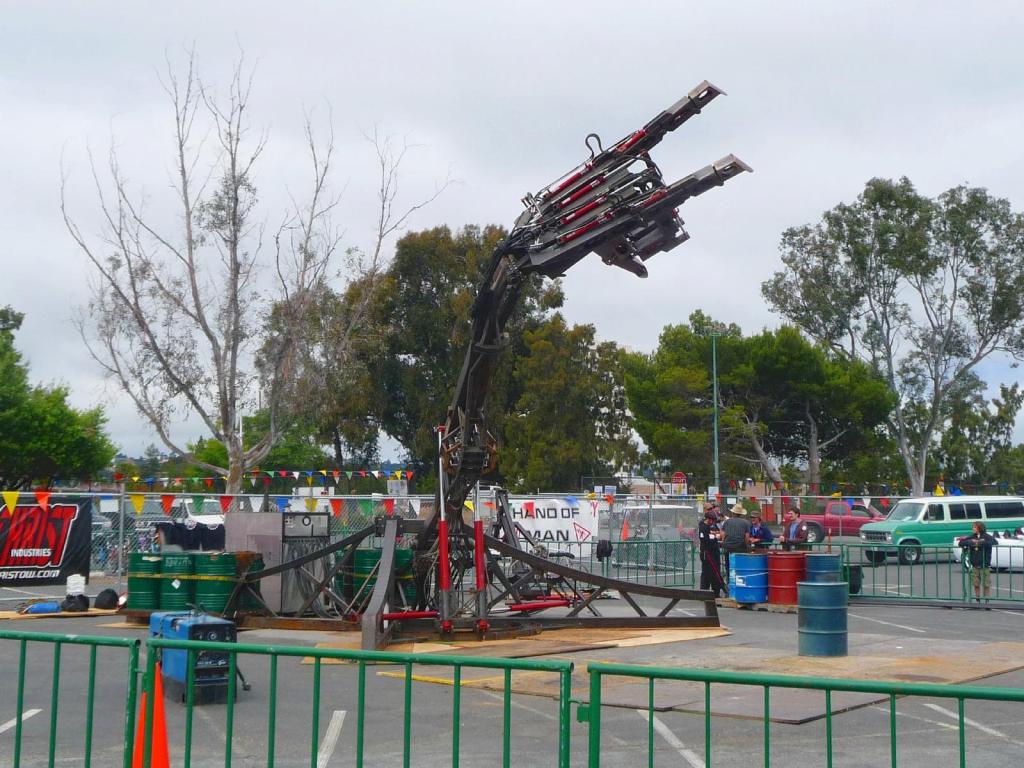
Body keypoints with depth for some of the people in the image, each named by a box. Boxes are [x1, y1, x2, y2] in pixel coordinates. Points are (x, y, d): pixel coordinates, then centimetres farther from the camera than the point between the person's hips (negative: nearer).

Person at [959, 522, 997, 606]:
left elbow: (995, 542, -22)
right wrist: (971, 542, -14)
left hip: (985, 565, -3)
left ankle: (987, 601, 9)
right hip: (975, 565, 4)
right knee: (976, 584, 7)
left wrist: (980, 543, -22)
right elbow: (960, 543, 3)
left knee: (986, 584, 1)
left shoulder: (986, 536, -5)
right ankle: (977, 600, 17)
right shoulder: (972, 537, 6)